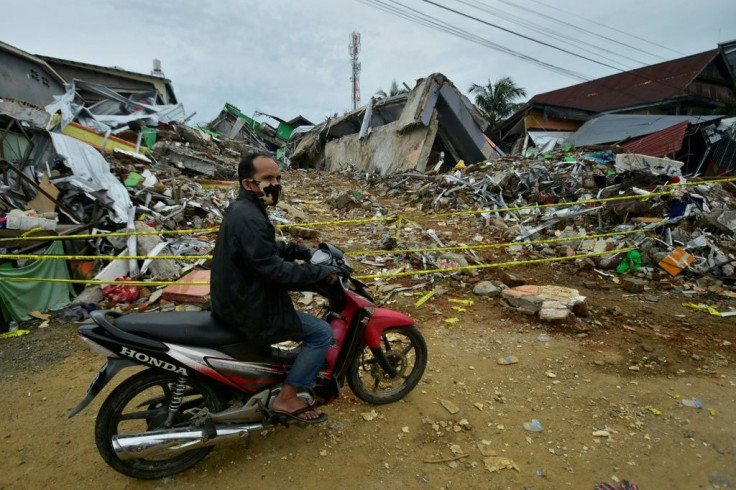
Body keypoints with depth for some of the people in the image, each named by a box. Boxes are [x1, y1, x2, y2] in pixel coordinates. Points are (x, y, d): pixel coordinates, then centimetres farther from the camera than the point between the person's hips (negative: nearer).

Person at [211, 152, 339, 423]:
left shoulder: (243, 209, 8)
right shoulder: (248, 219, -26)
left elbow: (270, 249, 19)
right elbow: (275, 270, -28)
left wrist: (306, 252, 12)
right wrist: (322, 272, -19)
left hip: (237, 298, 11)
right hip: (250, 310, -10)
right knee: (322, 332, -6)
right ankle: (287, 398, 7)